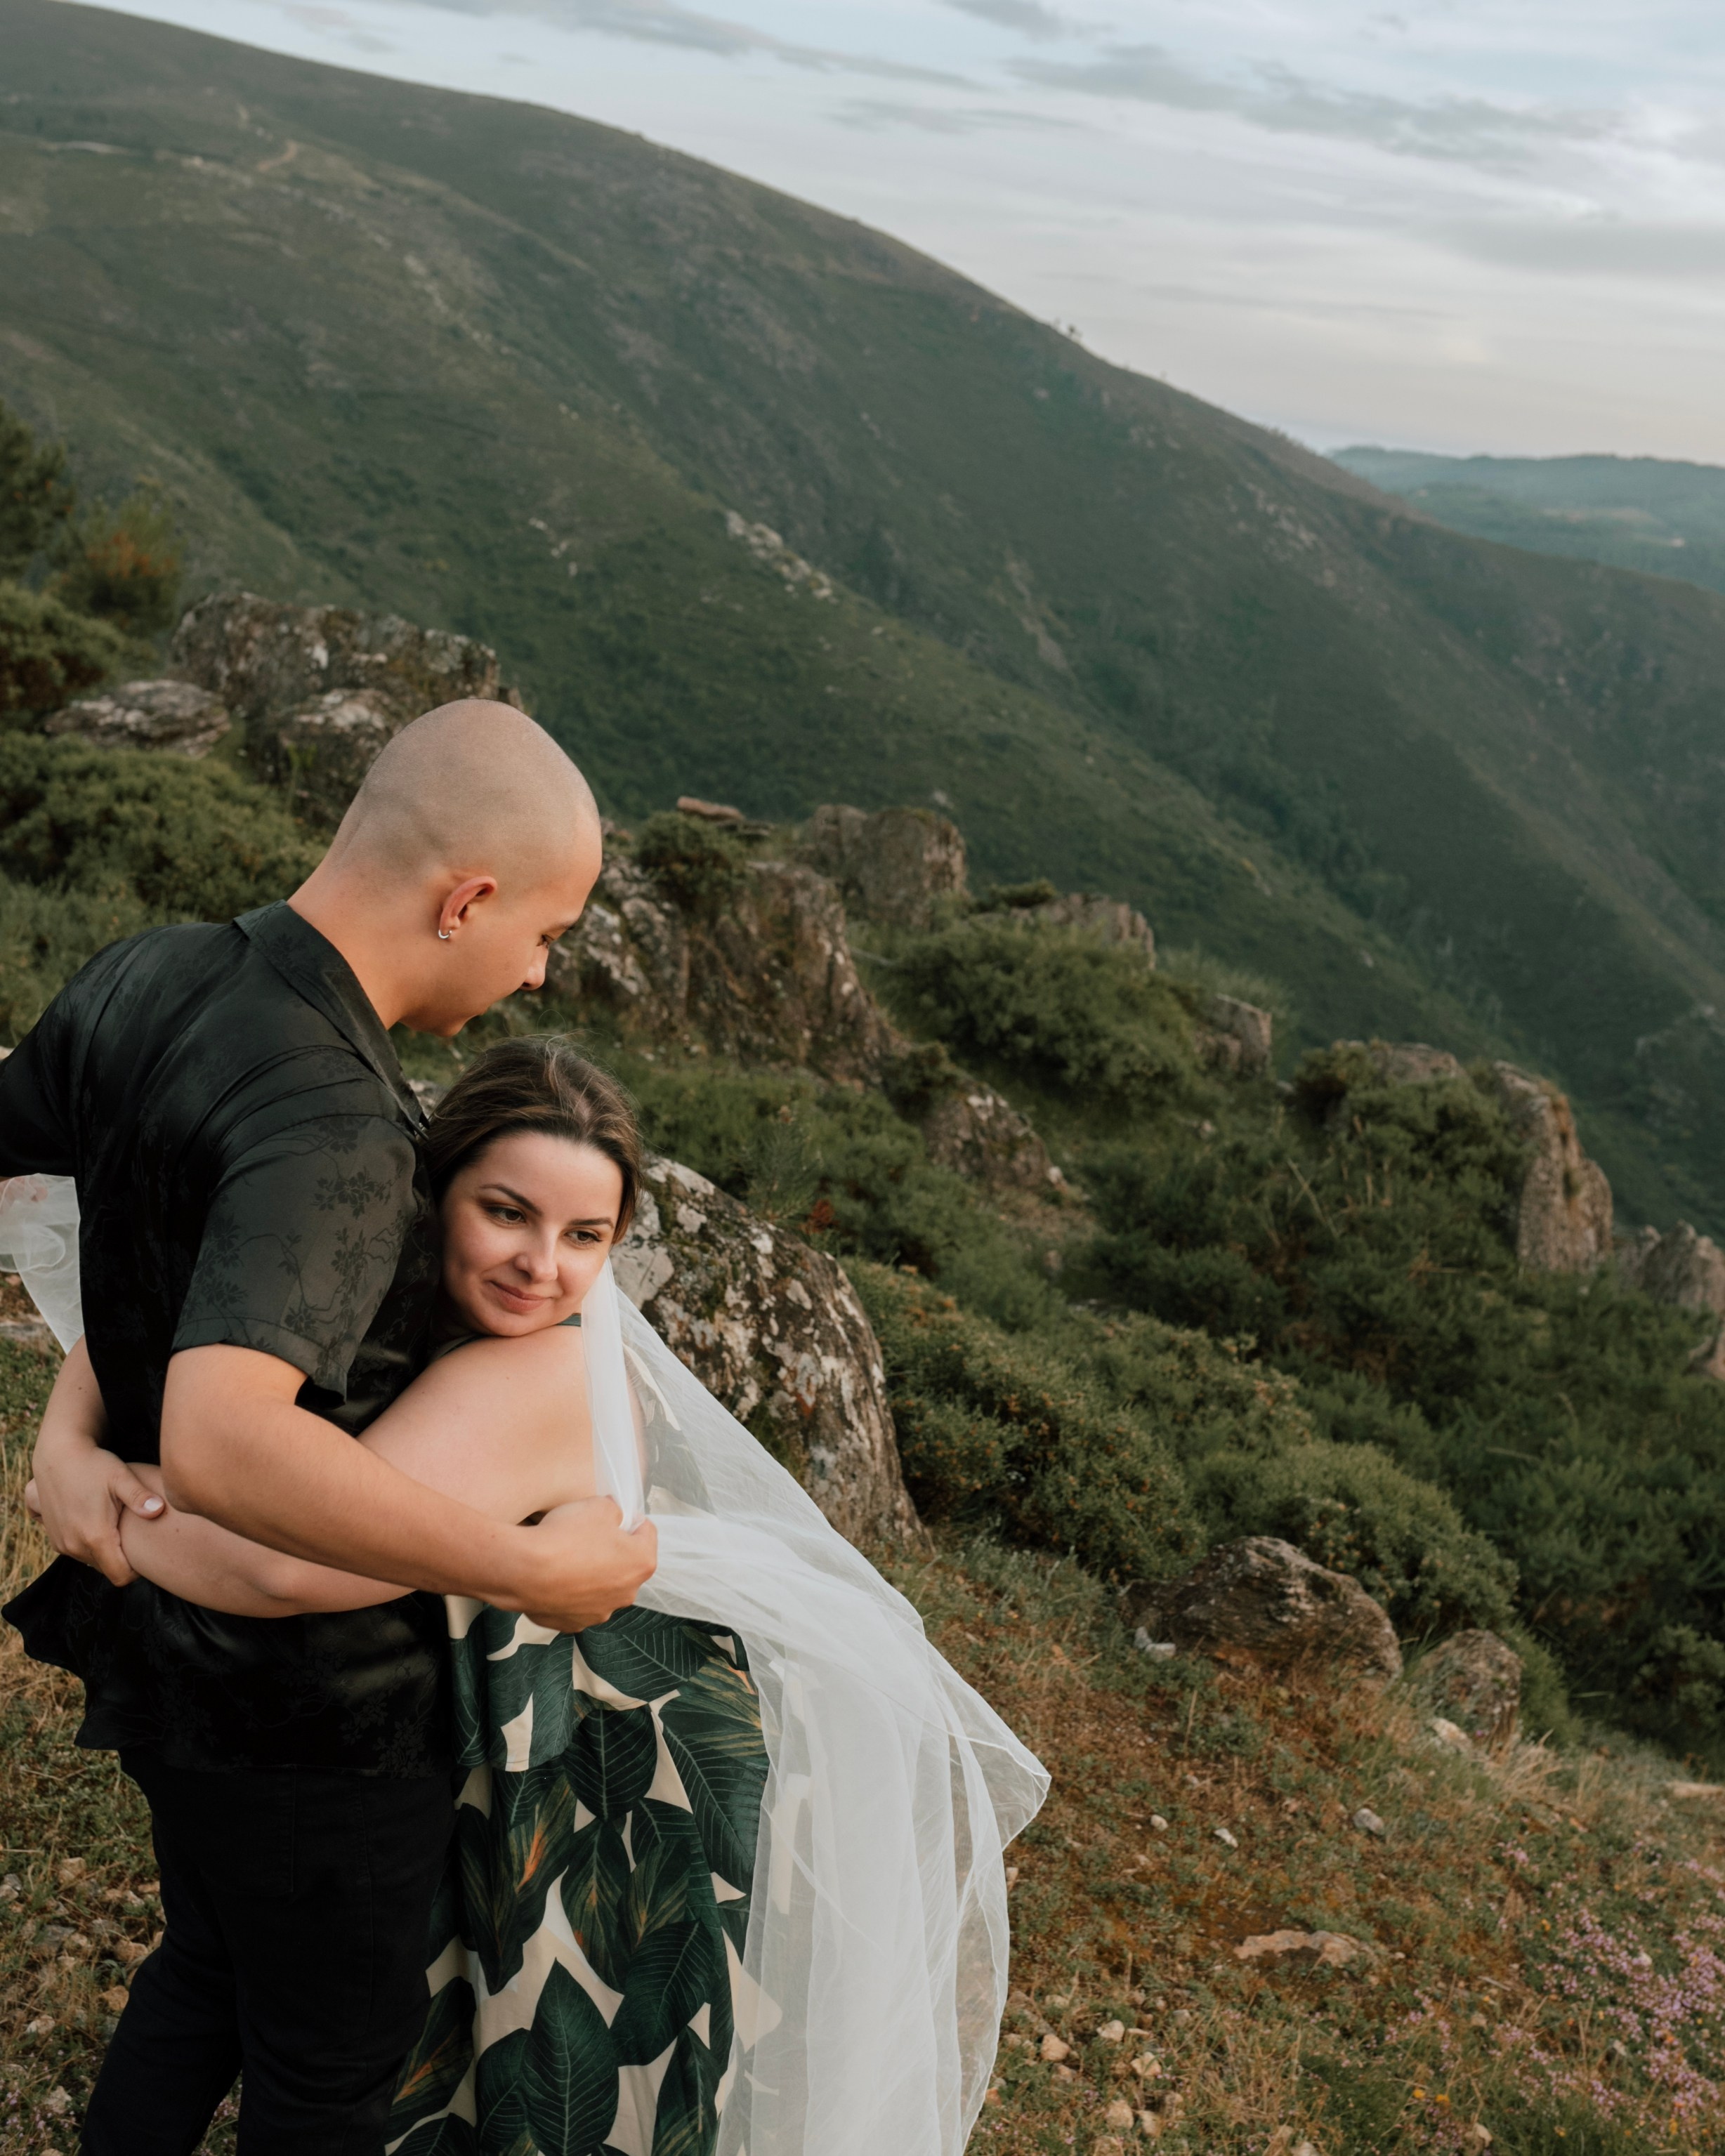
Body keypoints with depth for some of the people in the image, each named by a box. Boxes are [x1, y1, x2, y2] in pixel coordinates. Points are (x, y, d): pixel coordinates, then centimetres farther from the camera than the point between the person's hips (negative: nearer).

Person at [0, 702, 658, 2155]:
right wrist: (536, 1569, -38)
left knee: (211, 1965, 32)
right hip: (311, 1706, -7)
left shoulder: (141, 979, -9)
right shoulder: (333, 1132, -35)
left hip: (159, 1635, 8)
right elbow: (223, 1445, -48)